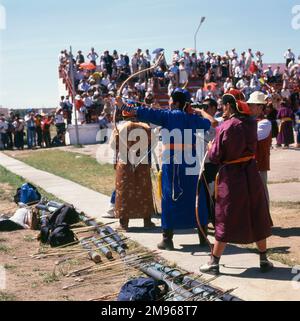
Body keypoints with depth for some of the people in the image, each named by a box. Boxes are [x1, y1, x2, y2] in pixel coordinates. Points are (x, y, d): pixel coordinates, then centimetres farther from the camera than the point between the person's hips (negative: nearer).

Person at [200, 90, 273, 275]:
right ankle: (264, 260, 22)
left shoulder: (225, 127, -15)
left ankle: (214, 263, 12)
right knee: (257, 218, 15)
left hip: (231, 176, -4)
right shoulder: (251, 123, -1)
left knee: (226, 221, 4)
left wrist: (211, 147, 10)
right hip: (251, 174, 4)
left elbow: (215, 157, -12)